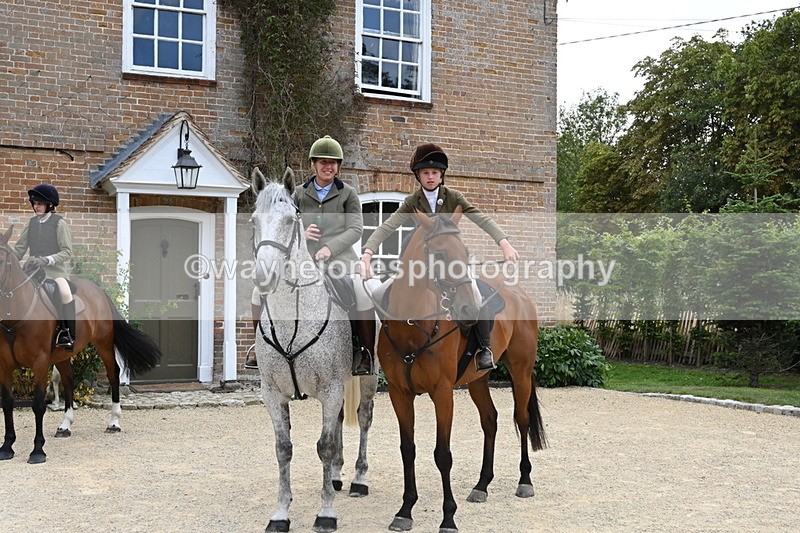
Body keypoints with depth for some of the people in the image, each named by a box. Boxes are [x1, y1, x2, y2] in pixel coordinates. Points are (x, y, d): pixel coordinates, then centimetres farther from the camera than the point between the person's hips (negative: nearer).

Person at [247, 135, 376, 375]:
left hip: (339, 259, -3)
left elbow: (355, 229, -4)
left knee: (362, 293, -31)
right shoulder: (299, 194, 12)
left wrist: (330, 247, -19)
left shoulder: (348, 194, 5)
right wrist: (301, 233, -12)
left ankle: (367, 355, -18)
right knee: (261, 290, -9)